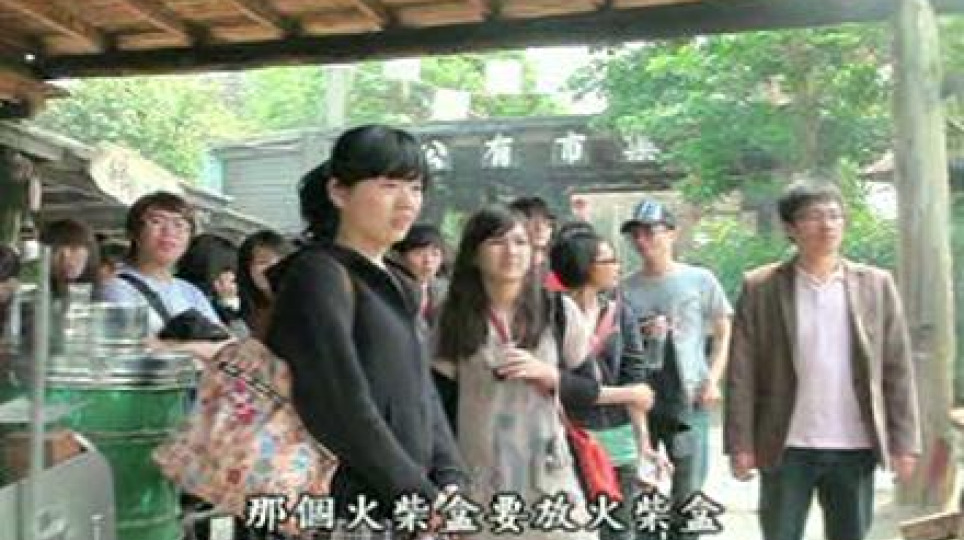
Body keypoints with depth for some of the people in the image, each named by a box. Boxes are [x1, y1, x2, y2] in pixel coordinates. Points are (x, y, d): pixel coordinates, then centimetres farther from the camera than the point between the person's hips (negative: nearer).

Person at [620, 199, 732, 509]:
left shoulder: (700, 280, 2)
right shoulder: (625, 288, 7)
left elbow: (724, 333, 7)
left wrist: (713, 380, -4)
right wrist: (641, 333, -7)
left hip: (689, 399, -2)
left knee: (688, 490, 1)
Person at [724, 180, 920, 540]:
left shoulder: (876, 285, 3)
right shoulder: (760, 288, -3)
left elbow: (897, 369, 3)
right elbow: (742, 373, -4)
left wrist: (904, 441, -1)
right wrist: (740, 443, -7)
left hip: (856, 447, 2)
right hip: (787, 448, -2)